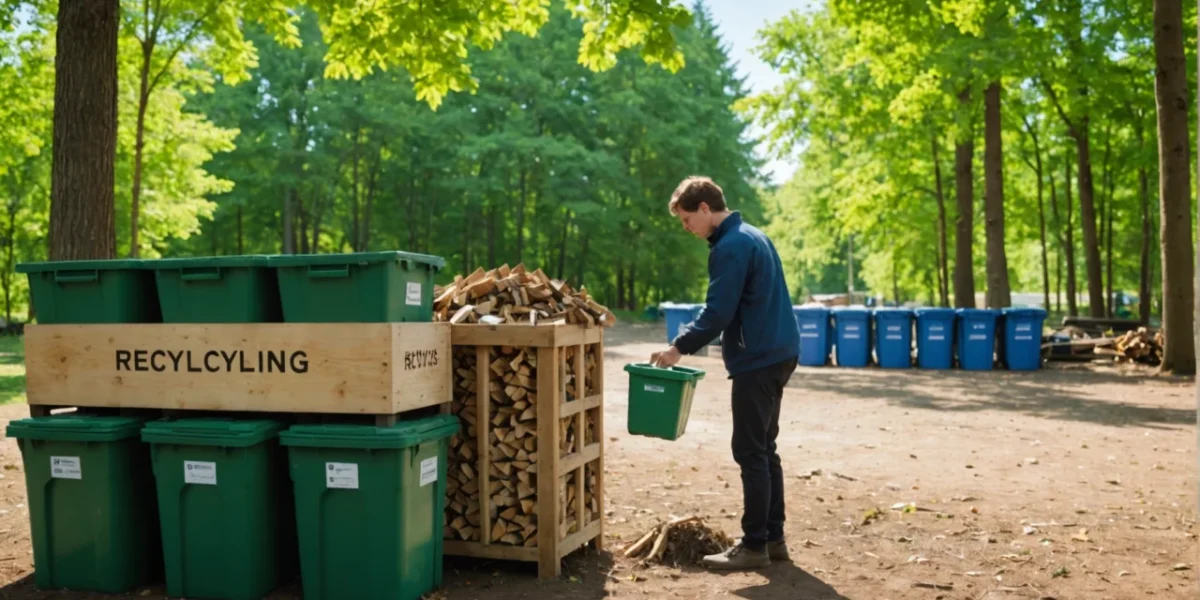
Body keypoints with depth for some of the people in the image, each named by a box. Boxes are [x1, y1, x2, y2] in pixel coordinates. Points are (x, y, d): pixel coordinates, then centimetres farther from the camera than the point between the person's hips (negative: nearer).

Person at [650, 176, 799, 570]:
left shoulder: (730, 247, -15)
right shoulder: (753, 237, 16)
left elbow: (718, 313, -19)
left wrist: (679, 347, -9)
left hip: (757, 360, -10)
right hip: (778, 354, 10)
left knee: (751, 453, -4)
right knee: (764, 449, 14)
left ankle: (755, 545, 3)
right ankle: (773, 537, 21)